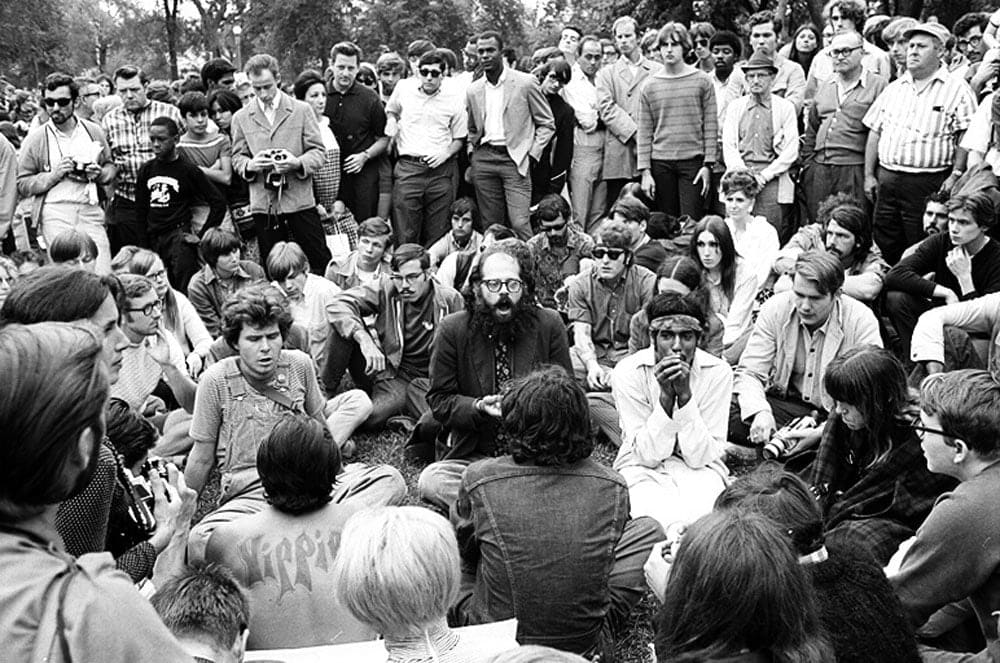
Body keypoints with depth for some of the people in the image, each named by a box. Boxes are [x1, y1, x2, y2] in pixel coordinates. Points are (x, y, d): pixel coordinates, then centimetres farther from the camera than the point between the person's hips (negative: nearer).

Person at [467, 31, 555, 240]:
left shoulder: (525, 83, -1)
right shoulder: (473, 90, 12)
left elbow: (547, 123, 3)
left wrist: (532, 154, -6)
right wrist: (471, 153, 9)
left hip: (514, 158, -4)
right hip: (483, 158, 4)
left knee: (519, 223, -13)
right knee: (491, 225, 4)